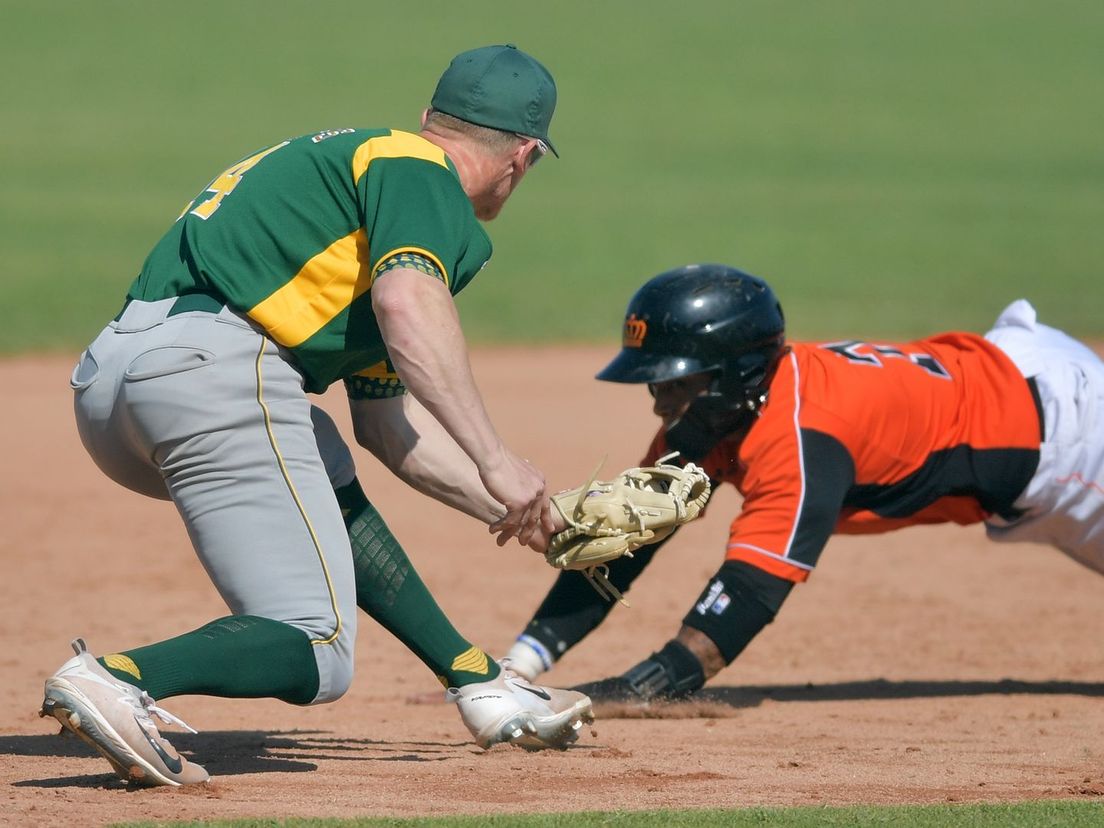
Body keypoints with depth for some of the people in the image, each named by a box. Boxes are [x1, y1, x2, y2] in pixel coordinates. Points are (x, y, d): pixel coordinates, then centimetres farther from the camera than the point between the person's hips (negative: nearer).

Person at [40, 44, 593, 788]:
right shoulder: (421, 171, 6)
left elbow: (388, 424, 36)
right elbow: (409, 306, -17)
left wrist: (508, 510, 40)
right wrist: (494, 461, -17)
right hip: (216, 364, -10)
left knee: (329, 480, 33)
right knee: (314, 652, -9)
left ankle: (479, 683, 29)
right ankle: (121, 678, -30)